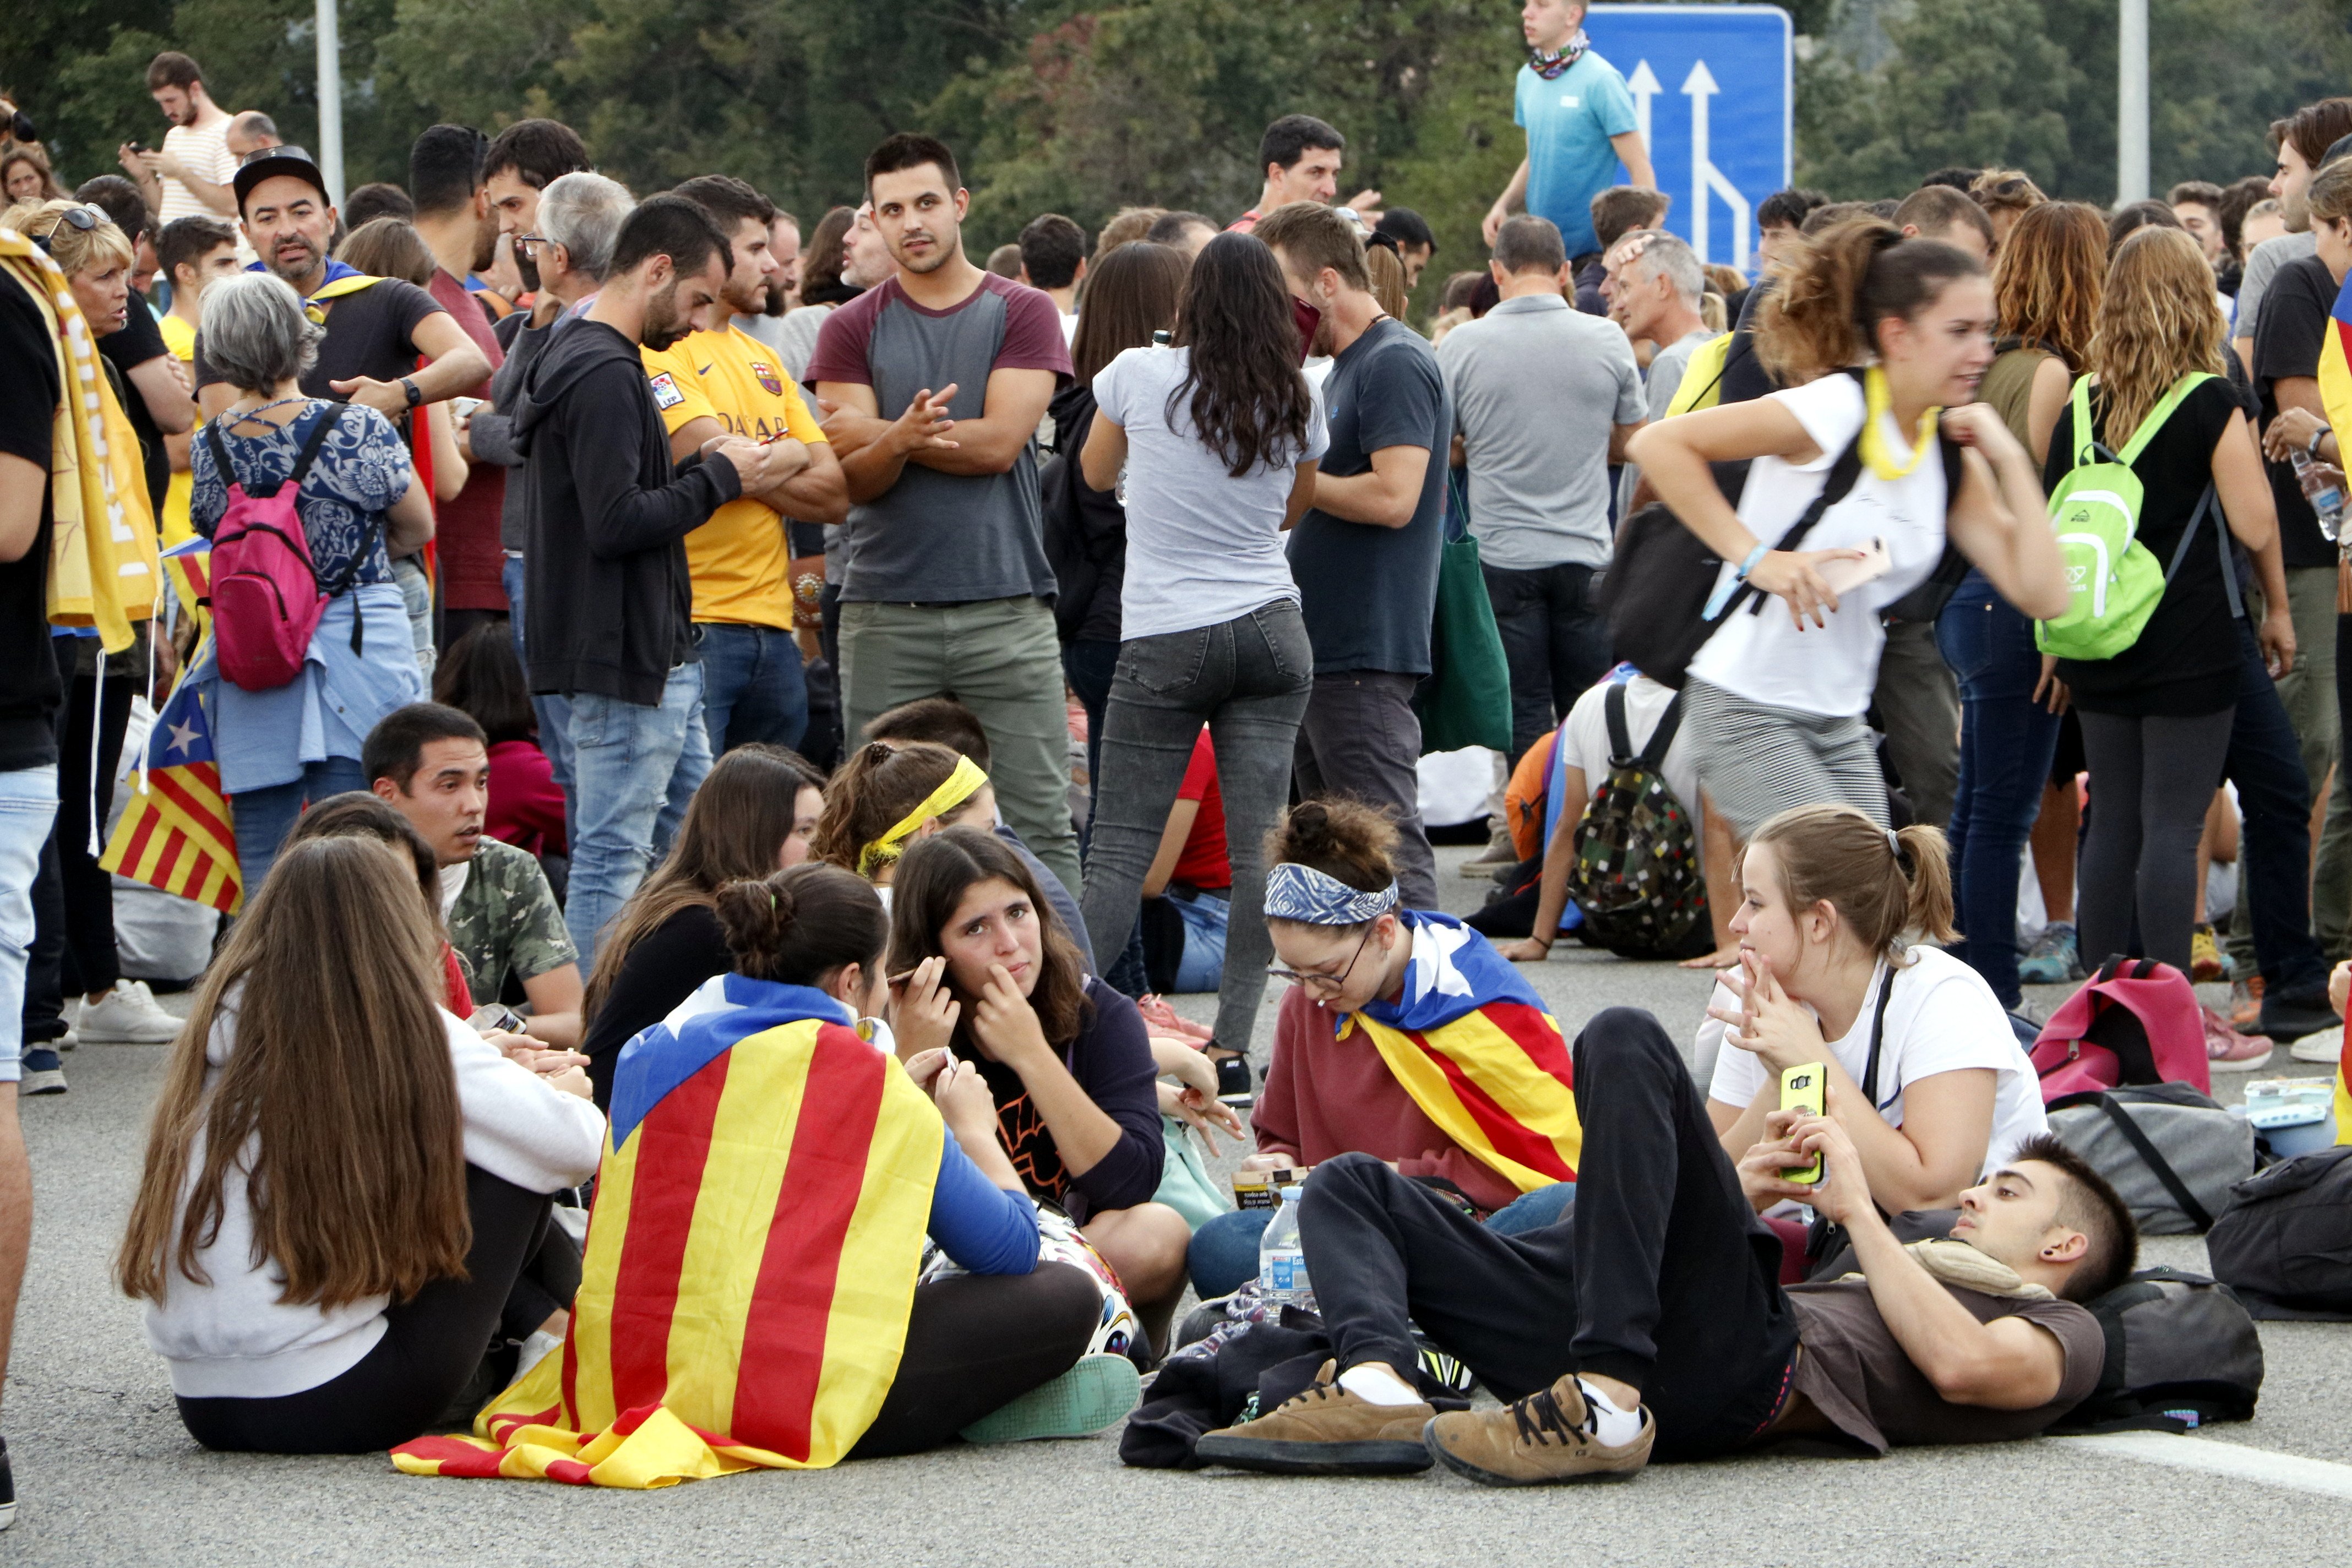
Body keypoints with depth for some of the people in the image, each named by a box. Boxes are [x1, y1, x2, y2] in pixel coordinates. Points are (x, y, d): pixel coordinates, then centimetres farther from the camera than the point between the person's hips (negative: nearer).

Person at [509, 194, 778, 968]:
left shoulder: (576, 360, 16)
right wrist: (718, 477, -12)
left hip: (659, 655, 11)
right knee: (612, 858, -5)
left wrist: (706, 469, 10)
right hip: (622, 658, -11)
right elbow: (617, 522, -24)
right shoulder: (604, 375, -17)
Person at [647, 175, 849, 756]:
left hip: (771, 625, 8)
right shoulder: (659, 348, -6)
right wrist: (791, 454, 2)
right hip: (692, 624, -8)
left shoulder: (761, 358, 20)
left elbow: (836, 494, 13)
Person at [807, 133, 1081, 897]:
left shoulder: (1022, 314, 5)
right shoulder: (853, 329, 9)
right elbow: (853, 480, -1)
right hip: (885, 616, 1)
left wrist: (875, 434, -3)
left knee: (1039, 821, -2)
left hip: (1006, 605, -1)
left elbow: (999, 442, -8)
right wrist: (902, 438, -23)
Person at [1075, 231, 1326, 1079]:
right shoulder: (1296, 401, 3)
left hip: (1165, 639, -2)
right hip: (1272, 629, 2)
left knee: (1120, 847, 0)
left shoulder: (1139, 374, -4)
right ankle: (1233, 1040, -3)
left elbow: (1096, 473, 15)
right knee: (1260, 844, 0)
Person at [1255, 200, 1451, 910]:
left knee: (1386, 843, -11)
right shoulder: (1345, 367, 19)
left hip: (1366, 654, -11)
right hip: (1323, 648, 11)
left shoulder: (1397, 364, -13)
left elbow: (1393, 496, -23)